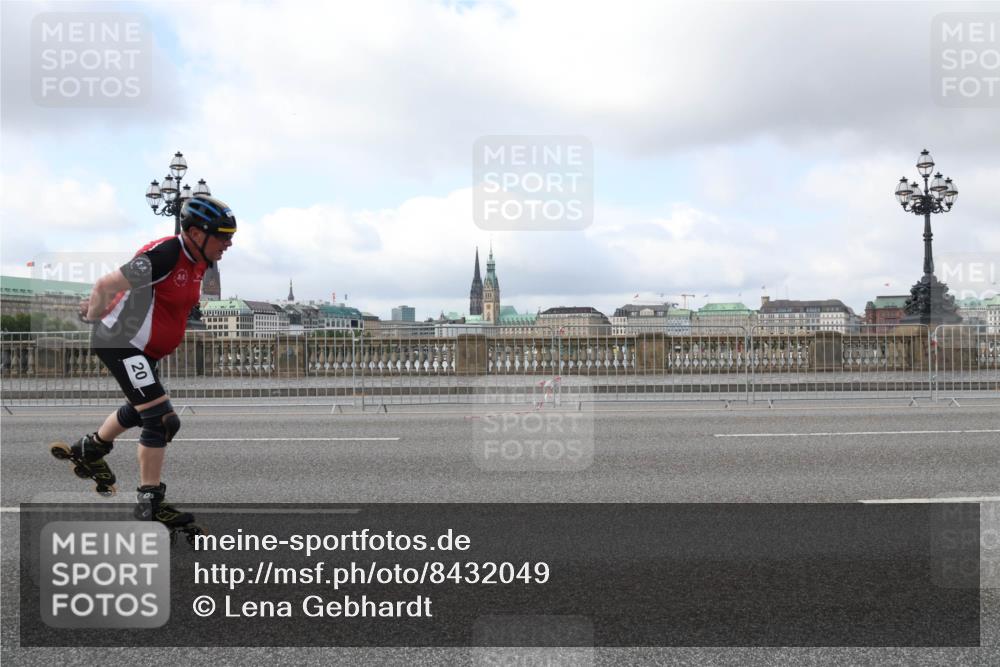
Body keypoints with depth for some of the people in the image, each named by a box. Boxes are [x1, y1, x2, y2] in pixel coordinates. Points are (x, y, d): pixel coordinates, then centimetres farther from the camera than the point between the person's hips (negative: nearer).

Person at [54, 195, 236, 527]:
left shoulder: (198, 262, 2)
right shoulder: (164, 255, -27)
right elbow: (105, 285, -23)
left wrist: (105, 305, 23)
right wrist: (94, 316, -5)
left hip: (146, 349, 10)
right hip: (120, 342, -10)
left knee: (139, 411, 28)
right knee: (162, 420, -12)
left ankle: (89, 450, 54)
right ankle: (149, 502, 0)